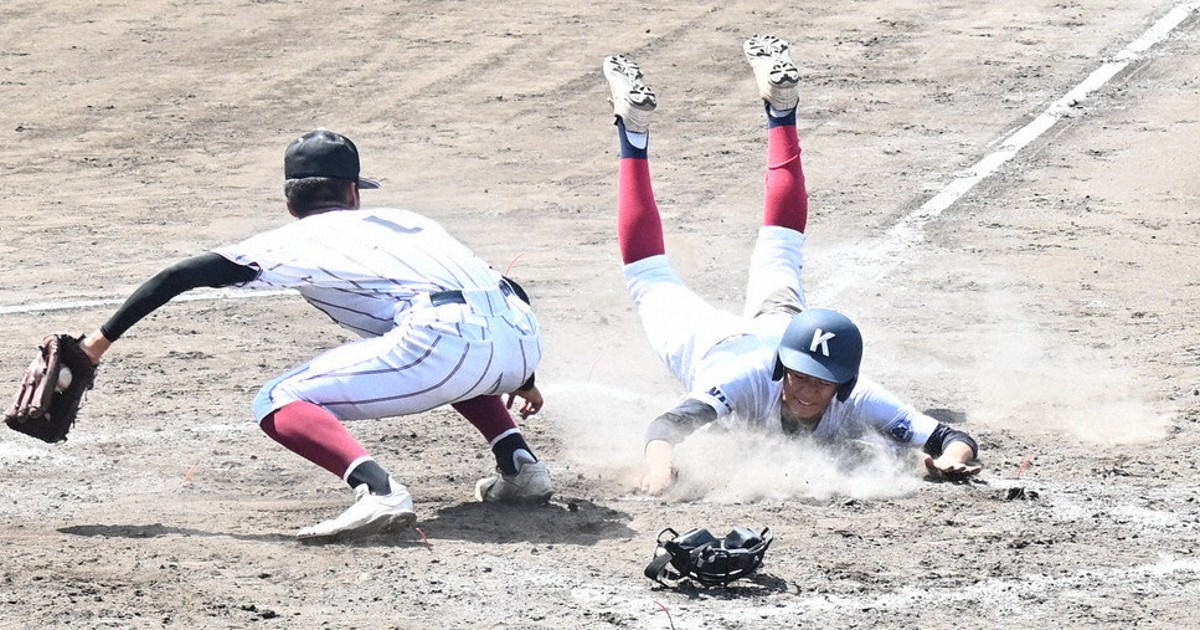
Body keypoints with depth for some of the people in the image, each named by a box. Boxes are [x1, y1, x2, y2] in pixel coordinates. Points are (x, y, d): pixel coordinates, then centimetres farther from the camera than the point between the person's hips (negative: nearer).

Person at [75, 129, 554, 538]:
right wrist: (521, 379, 46)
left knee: (279, 405, 1)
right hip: (523, 337, 6)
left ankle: (379, 491, -26)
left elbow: (180, 277, 12)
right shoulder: (405, 222, 32)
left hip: (447, 343, -6)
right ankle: (520, 465, 22)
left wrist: (102, 339, 16)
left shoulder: (295, 242, 18)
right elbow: (509, 291, 32)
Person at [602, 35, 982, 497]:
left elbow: (956, 441, -46)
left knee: (778, 253, 31)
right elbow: (666, 425, -59)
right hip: (713, 346, -2)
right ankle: (634, 133, 39)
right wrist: (658, 462, -81)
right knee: (652, 281, 27)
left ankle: (780, 108, 45)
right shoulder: (750, 381, -49)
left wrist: (952, 458, -69)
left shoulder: (857, 404, -43)